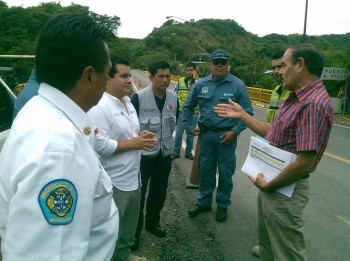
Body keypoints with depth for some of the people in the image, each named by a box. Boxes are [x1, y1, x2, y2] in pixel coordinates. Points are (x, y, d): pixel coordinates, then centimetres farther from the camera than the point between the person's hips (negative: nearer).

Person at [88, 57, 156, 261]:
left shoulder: (128, 103, 10)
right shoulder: (99, 107, -20)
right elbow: (99, 145, -27)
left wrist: (142, 136, 0)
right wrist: (132, 143, -19)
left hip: (133, 177, 10)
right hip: (113, 182, -9)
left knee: (129, 224, 25)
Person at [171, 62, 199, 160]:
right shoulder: (180, 81, 2)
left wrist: (195, 79, -20)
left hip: (194, 113, -1)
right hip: (181, 112, 1)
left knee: (190, 134, 12)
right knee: (178, 133, 7)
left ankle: (188, 152, 26)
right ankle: (176, 152, 20)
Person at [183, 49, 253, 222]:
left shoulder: (237, 85, -7)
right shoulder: (201, 84, 2)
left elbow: (247, 112, -5)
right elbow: (188, 106, 14)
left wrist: (235, 131, -14)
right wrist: (188, 127, 9)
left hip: (226, 135, -3)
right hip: (205, 134, 3)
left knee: (225, 172, 8)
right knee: (205, 169, 14)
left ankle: (222, 205, 26)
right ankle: (203, 202, 30)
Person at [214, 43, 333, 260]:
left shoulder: (314, 104, -25)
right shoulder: (297, 98, 10)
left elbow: (305, 163, -28)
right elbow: (273, 132, 15)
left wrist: (268, 185, -17)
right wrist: (242, 115, 13)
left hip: (284, 190, -10)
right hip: (272, 185, 10)